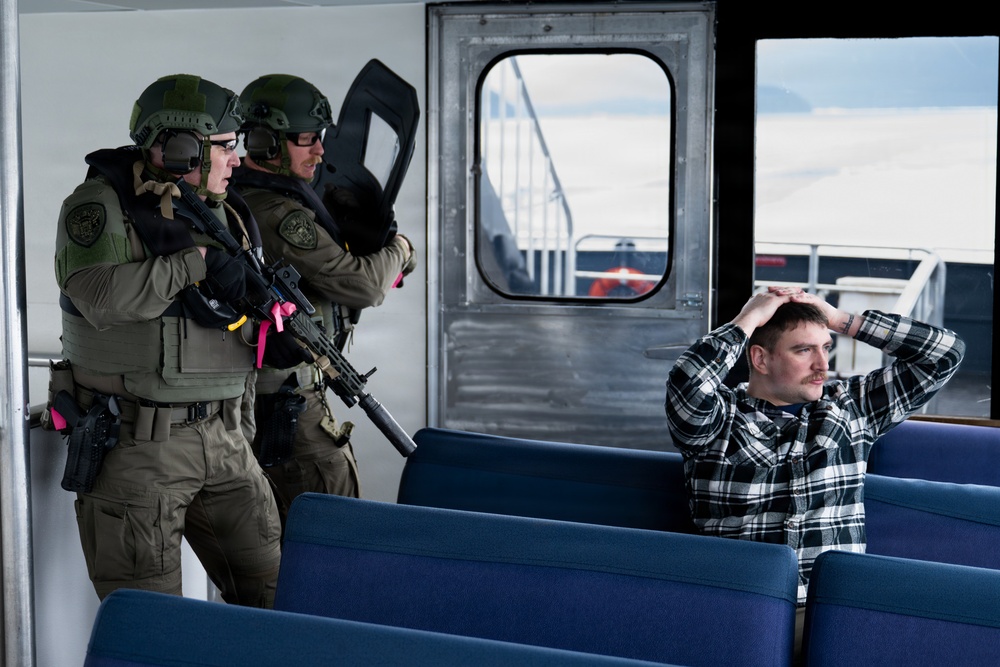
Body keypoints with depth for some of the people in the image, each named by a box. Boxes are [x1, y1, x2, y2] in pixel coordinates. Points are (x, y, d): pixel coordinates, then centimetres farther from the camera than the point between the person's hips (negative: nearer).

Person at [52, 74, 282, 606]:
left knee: (273, 592, 11)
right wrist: (194, 261, -18)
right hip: (136, 443, -7)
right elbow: (104, 297, -25)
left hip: (220, 437, 7)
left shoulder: (221, 213, 13)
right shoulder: (101, 206, -8)